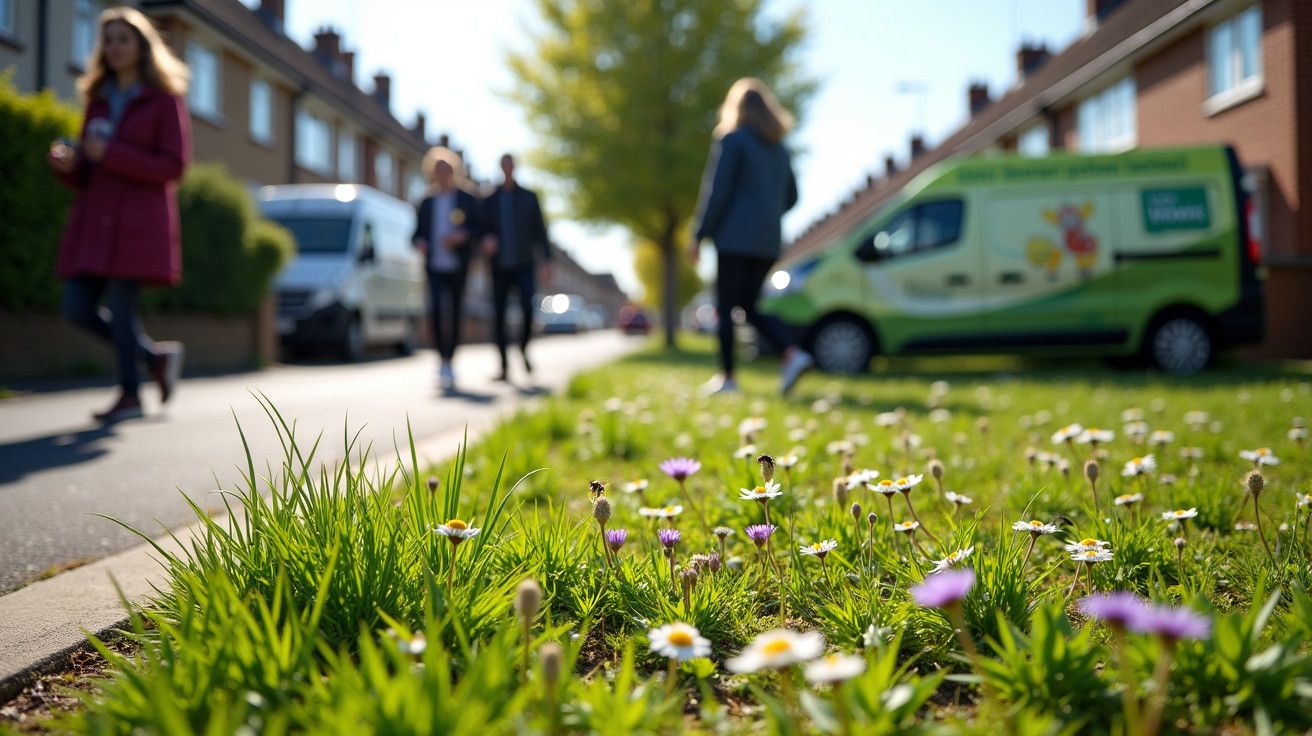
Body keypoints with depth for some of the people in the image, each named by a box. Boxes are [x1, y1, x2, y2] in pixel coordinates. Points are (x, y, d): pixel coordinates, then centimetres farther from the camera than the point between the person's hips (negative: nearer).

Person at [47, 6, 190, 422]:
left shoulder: (165, 99, 0)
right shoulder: (99, 100, 17)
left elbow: (173, 166, -9)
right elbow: (86, 177, 18)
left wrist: (111, 154, -16)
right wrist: (67, 163, -5)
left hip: (139, 221, -6)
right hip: (94, 220, 7)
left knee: (120, 307, -7)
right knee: (77, 309, 1)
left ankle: (130, 395, 9)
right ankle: (157, 357, 18)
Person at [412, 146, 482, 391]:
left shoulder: (468, 200, 6)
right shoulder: (427, 203, 14)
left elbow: (481, 228, 2)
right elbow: (418, 232, 16)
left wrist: (462, 236, -16)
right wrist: (419, 242, -7)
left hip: (458, 267, -1)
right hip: (434, 266, 1)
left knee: (455, 314, 4)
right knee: (435, 311, -17)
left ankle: (449, 361, 16)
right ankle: (443, 360, -9)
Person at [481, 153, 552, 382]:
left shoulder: (529, 197, 7)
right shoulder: (490, 201, 9)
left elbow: (540, 230, 6)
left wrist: (546, 260, -2)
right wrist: (486, 242, -16)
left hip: (524, 266, -1)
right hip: (500, 268, 2)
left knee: (528, 309, -20)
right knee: (499, 317, -1)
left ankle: (524, 348, 8)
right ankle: (504, 367, 6)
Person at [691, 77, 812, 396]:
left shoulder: (732, 141, -5)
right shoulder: (779, 148, 16)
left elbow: (716, 191, -11)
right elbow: (790, 196, 19)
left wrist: (699, 234, -7)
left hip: (735, 238, -7)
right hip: (768, 242, 7)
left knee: (726, 307, 1)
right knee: (749, 307, 12)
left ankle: (727, 376, 3)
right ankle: (793, 354, -5)